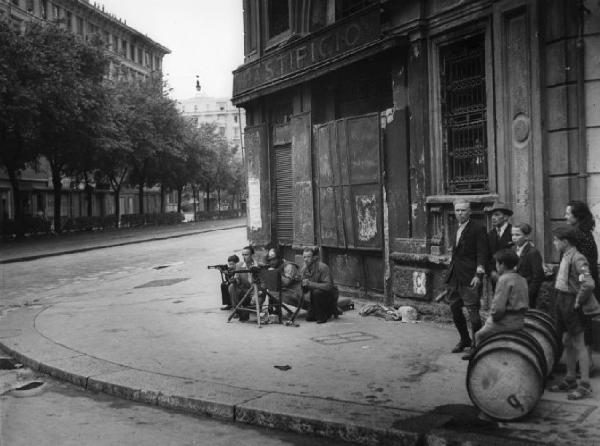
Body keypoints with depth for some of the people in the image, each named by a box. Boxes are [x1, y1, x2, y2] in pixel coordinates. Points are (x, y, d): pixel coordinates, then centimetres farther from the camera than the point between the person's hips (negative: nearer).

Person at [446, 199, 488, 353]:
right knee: (454, 309, 12)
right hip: (454, 276, 8)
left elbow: (482, 253, -11)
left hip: (469, 277, -8)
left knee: (472, 312, -5)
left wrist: (478, 274, -19)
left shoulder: (477, 229, -6)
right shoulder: (456, 230, 17)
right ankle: (464, 340, 30)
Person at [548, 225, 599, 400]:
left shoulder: (577, 258, -19)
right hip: (563, 303, 9)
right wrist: (561, 301, 15)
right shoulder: (565, 257, 10)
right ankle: (570, 380, 27)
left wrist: (578, 302, -19)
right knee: (567, 342, 16)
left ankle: (585, 385, 5)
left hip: (572, 305, -9)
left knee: (578, 344, -3)